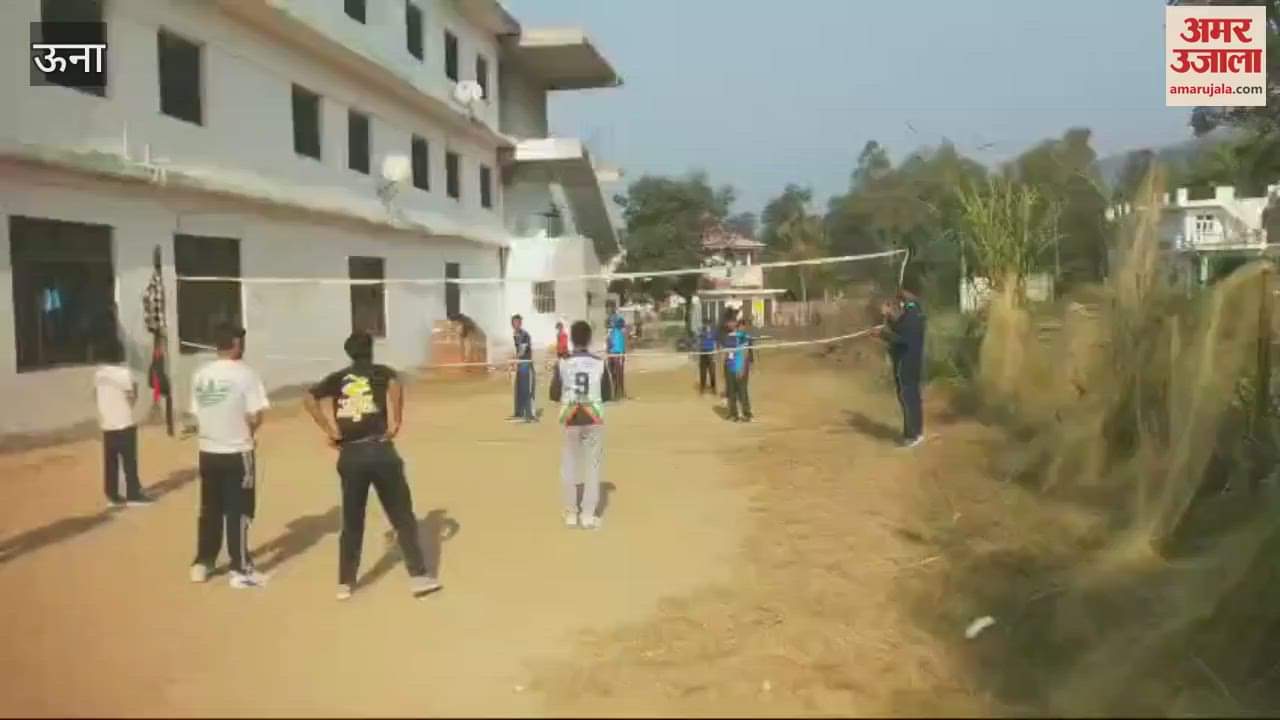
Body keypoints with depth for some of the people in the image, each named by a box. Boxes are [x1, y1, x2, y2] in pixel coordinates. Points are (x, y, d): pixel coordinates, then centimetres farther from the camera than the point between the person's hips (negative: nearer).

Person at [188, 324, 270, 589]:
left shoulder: (200, 375, 4)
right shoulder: (244, 373, -13)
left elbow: (197, 412, 6)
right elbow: (254, 417, -15)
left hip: (208, 451, 6)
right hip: (237, 452, -5)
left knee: (209, 509, 17)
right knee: (238, 511, 2)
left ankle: (202, 563, 27)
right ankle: (240, 570, 8)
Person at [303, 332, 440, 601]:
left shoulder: (337, 378, 14)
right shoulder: (381, 372, 6)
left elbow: (309, 399, 0)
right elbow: (395, 385, -17)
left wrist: (328, 429, 1)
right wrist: (396, 422, -11)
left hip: (350, 455, 3)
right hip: (379, 450, -3)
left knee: (351, 522, 14)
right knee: (403, 516, 4)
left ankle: (345, 583, 18)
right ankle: (419, 576, 4)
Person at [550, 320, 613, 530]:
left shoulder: (563, 364, -6)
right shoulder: (599, 363, -5)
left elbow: (554, 395, -2)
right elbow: (608, 395, 2)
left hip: (570, 419, 0)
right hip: (593, 419, 0)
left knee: (569, 465, 12)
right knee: (592, 466, 8)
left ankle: (571, 514, 18)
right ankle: (588, 515, 9)